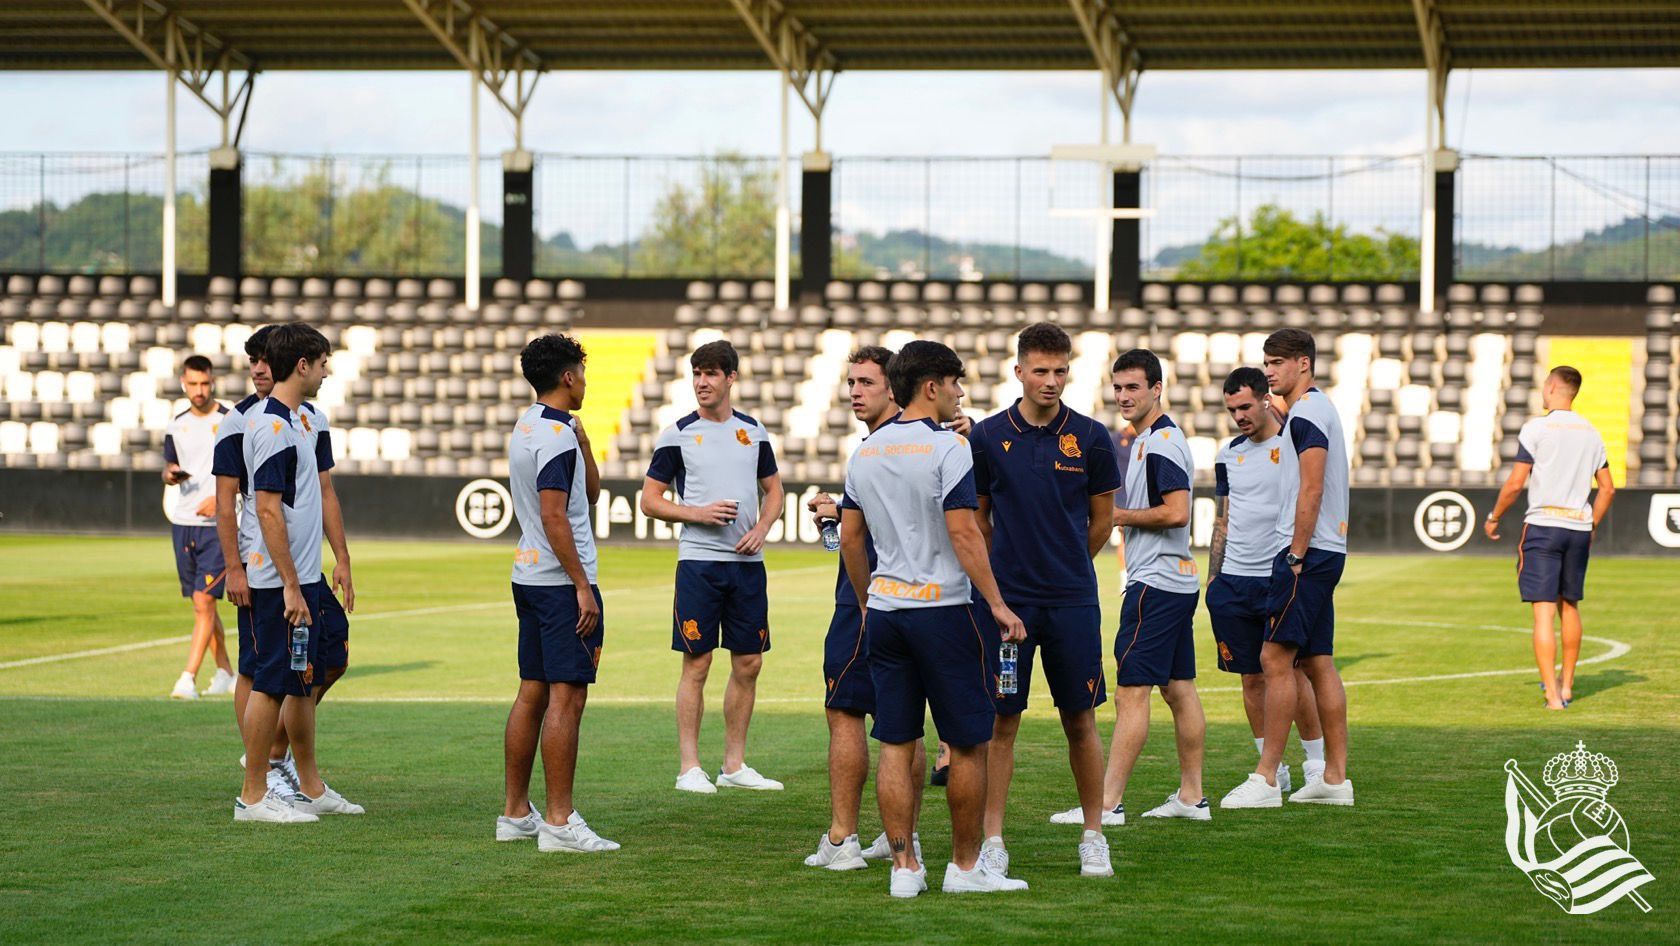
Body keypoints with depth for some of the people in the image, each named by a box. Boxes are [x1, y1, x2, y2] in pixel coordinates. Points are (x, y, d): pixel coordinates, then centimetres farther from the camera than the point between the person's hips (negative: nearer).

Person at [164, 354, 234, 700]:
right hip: (183, 522, 5)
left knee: (203, 600, -13)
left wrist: (222, 497, -18)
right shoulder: (177, 425, 10)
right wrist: (170, 475, -4)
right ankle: (225, 672, 23)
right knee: (202, 603, 10)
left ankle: (189, 678, -15)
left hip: (219, 525, -5)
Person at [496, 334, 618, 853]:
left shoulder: (526, 427, 16)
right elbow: (554, 517, -21)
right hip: (560, 581, -10)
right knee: (566, 697, -9)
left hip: (529, 576, 10)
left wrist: (581, 436, 9)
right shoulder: (556, 434, -15)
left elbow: (590, 492, 20)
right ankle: (559, 822, -10)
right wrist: (583, 588, -20)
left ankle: (515, 814, 17)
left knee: (533, 693, 13)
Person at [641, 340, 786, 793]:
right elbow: (650, 500, 1)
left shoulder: (754, 432, 10)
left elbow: (773, 490, 19)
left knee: (748, 664, 6)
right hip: (699, 560, -4)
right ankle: (690, 768, 0)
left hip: (747, 563, 4)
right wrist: (698, 513, -13)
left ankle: (734, 765, 16)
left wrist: (761, 528, 0)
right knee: (697, 664, -4)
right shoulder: (678, 434, -1)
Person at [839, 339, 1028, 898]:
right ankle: (965, 866, 8)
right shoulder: (947, 447, -10)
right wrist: (997, 604, -13)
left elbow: (850, 537, 15)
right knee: (969, 743, 4)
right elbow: (963, 533, -16)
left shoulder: (865, 451, 11)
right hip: (943, 610, -6)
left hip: (884, 610, 7)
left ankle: (904, 866, 6)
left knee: (895, 744, 7)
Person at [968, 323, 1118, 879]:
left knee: (1081, 721, 4)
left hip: (1073, 602, 0)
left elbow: (1102, 520, 11)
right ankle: (993, 840, 7)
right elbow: (976, 520, 11)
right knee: (1002, 721, 1)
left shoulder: (1090, 438, 1)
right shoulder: (988, 437, 1)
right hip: (1006, 598, 0)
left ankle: (1093, 837, 15)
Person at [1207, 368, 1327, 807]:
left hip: (1281, 578, -5)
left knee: (1292, 672, -4)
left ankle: (1317, 762, 9)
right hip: (1234, 581, 5)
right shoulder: (1228, 454, 13)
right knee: (1252, 677, 5)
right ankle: (1273, 769, 13)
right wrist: (1212, 579, 13)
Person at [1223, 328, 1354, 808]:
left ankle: (1265, 779, -11)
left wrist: (1295, 556, -19)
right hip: (1324, 552, 10)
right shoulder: (1316, 410, 20)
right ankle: (1335, 777, 11)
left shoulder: (1306, 413, -12)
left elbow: (1311, 491, -19)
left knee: (1276, 658, -10)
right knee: (1318, 662, 10)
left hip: (1307, 552, -10)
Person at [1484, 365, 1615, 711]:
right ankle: (1566, 685, 29)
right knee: (1569, 607, 20)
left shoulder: (1537, 428, -7)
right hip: (1579, 527, 5)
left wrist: (1493, 518, 3)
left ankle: (1552, 694, -12)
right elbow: (1608, 489, 13)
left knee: (1544, 613, -6)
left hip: (1543, 526, -5)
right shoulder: (1590, 433, 10)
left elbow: (1515, 483, -10)